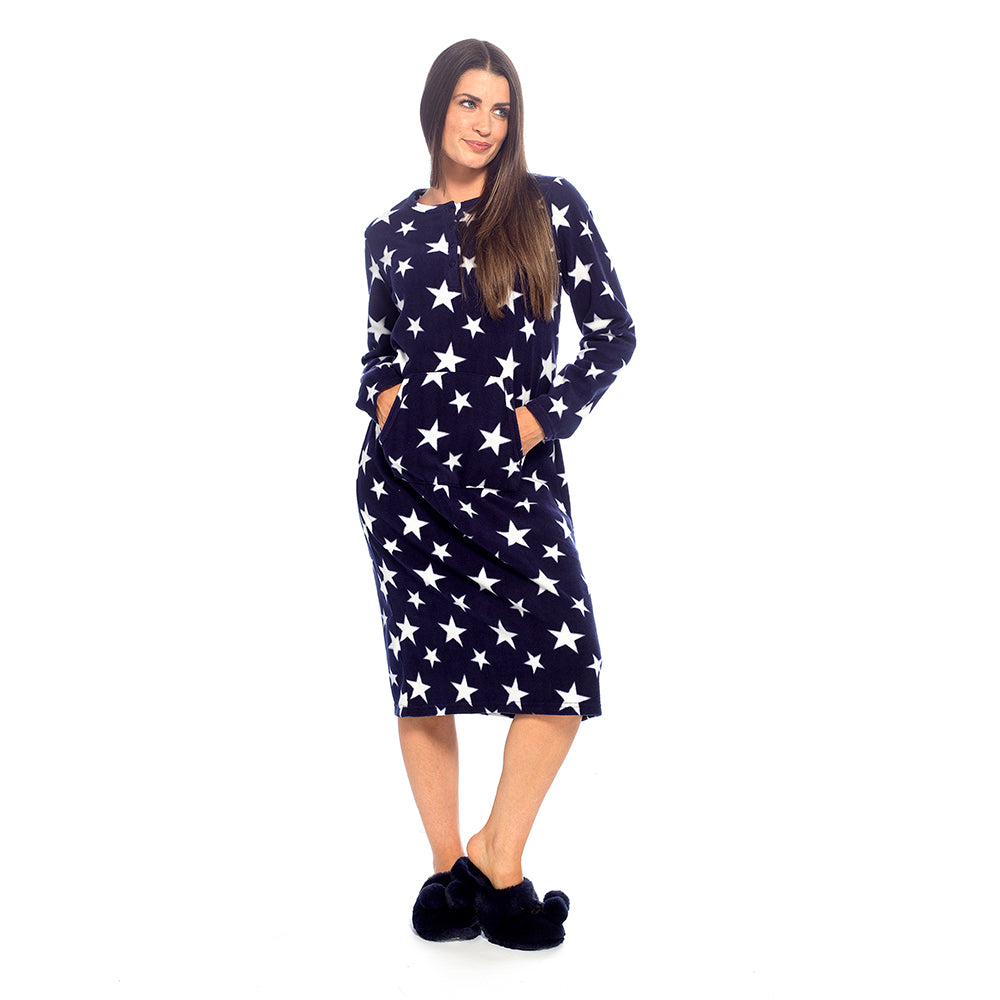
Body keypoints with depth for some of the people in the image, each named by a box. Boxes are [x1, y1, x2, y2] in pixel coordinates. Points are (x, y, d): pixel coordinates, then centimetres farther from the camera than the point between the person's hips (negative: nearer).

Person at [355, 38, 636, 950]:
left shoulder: (549, 206, 3)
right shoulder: (392, 231, 9)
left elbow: (613, 332, 3)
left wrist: (544, 418, -4)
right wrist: (382, 394, 1)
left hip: (517, 469, -1)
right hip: (408, 469, 1)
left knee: (565, 655, -12)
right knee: (422, 665, 3)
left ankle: (497, 856, 4)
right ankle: (446, 866, 17)